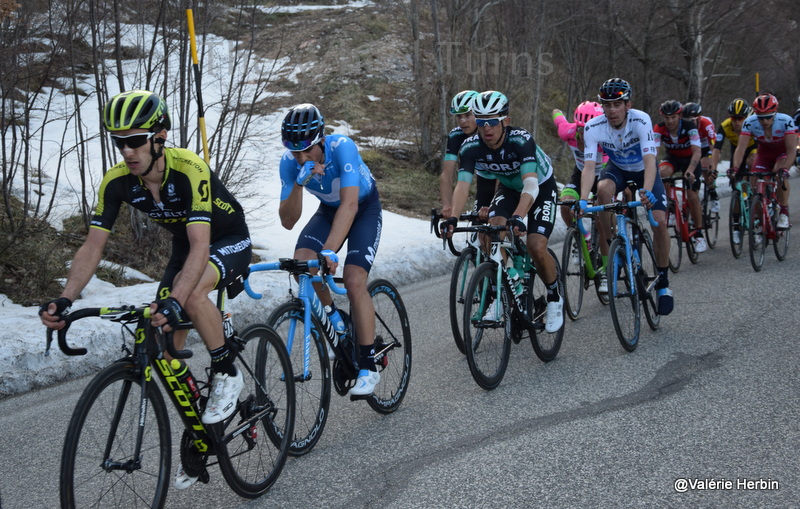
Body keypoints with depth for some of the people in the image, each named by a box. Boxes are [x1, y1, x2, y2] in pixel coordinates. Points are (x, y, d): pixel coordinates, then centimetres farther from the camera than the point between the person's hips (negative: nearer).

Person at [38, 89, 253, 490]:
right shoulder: (117, 182, -18)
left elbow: (201, 245, -42)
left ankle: (227, 373, -13)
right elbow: (93, 245, -18)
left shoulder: (189, 170, -35)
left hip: (230, 242, -6)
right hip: (185, 246, 6)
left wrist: (174, 301, -56)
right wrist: (65, 300, -33)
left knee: (192, 292, -38)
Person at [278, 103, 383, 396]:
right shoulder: (290, 161, -22)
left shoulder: (342, 147, -35)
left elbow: (350, 204, -44)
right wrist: (299, 184, -40)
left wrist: (329, 250, -54)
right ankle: (332, 315, 6)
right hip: (328, 210, 4)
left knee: (354, 280, -22)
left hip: (364, 208, -4)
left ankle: (368, 368, -13)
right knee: (301, 263, -24)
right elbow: (288, 221, -24)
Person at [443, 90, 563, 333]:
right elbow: (463, 184, -30)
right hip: (509, 188, 4)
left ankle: (555, 298, 8)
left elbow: (531, 185, -45)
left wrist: (518, 217, -61)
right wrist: (453, 217, -48)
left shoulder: (521, 140, -36)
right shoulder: (471, 146, -23)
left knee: (536, 247, -20)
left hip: (541, 188, -4)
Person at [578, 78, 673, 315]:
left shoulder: (641, 120, -33)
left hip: (643, 170, -1)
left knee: (659, 221, -18)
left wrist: (647, 191, -59)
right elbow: (589, 166, -33)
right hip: (617, 169, 1)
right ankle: (608, 257, -16)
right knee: (603, 190, -34)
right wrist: (583, 200, -48)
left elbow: (650, 161, -42)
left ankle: (663, 282, 2)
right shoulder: (593, 127, -27)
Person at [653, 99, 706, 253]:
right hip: (672, 157, 2)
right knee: (662, 173, -34)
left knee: (692, 196, -10)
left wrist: (690, 170, -55)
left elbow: (696, 151, -38)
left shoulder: (689, 126, -29)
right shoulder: (659, 129, -24)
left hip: (689, 159, -2)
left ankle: (699, 234, 5)